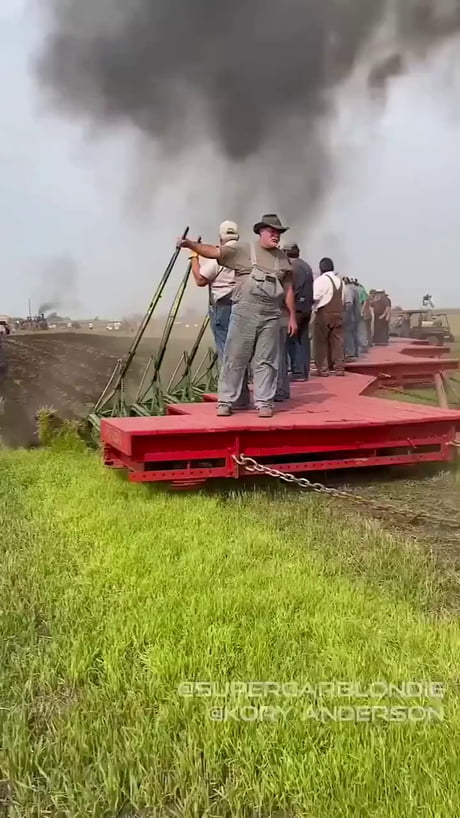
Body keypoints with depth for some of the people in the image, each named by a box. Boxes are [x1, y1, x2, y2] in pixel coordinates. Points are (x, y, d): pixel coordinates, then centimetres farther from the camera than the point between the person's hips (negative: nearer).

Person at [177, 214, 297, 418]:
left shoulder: (282, 258, 13)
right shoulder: (242, 249, 3)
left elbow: (288, 289, 15)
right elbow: (215, 252, -4)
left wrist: (292, 316, 11)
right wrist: (190, 244, -17)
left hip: (271, 316, 3)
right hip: (244, 312, -2)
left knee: (266, 361, 4)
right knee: (235, 358, 1)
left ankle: (264, 402, 12)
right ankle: (225, 401, 8)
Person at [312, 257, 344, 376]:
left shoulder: (320, 280, -9)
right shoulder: (339, 280, 12)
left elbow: (314, 298, -16)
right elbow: (341, 298, 9)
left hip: (324, 314, -6)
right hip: (338, 313, 6)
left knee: (321, 342, 1)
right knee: (337, 341, 8)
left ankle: (322, 369, 1)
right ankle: (339, 367, 8)